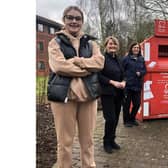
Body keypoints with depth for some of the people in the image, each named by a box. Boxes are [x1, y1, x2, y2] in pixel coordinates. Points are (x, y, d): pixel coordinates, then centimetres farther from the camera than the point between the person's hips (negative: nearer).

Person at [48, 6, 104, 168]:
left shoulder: (90, 42, 15)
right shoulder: (56, 42, 5)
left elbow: (99, 61, -2)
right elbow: (59, 65, -12)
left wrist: (75, 61, -12)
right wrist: (87, 68, -8)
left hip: (88, 94, 3)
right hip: (64, 94, -3)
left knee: (87, 139, 12)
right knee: (65, 141, 4)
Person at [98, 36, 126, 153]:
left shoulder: (118, 59, 14)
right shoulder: (102, 58, -9)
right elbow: (99, 76, -15)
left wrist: (123, 82, -2)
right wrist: (113, 82, -19)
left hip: (118, 93, 7)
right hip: (107, 93, -7)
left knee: (116, 118, 11)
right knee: (110, 118, -7)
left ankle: (112, 140, 26)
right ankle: (107, 142, 12)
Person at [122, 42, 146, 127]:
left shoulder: (141, 59, 11)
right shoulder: (126, 58, -5)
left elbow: (144, 70, 13)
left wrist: (140, 73, -7)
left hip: (138, 85, 5)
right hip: (128, 85, -5)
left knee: (137, 103, 10)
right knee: (127, 104, 3)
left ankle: (132, 119, 31)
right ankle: (126, 120, 19)